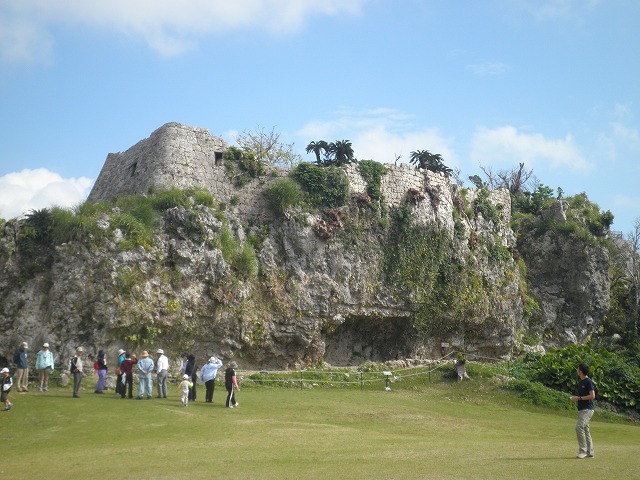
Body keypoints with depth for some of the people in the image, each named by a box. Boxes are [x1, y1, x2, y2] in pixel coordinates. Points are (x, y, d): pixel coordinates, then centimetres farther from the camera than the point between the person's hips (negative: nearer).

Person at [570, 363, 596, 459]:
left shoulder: (589, 382, -11)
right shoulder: (580, 382, 17)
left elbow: (592, 396, -17)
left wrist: (579, 398, -16)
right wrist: (575, 398, 8)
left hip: (587, 409, -10)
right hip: (581, 409, 10)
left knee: (579, 427, -20)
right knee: (585, 430, 10)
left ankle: (583, 451, -17)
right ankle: (590, 452, 15)